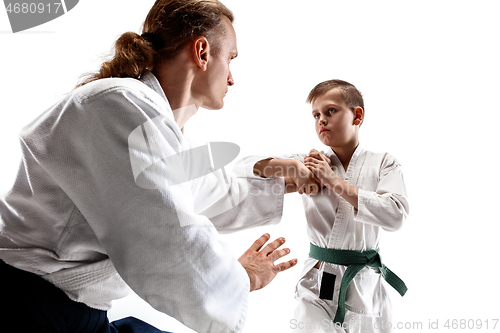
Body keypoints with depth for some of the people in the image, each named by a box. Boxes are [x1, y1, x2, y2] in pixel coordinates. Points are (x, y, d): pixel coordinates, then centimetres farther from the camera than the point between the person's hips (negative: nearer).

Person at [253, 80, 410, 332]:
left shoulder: (382, 163, -1)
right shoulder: (311, 162, 2)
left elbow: (395, 216, -17)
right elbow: (250, 164, -4)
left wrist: (334, 181, -17)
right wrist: (292, 168, -21)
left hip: (366, 292, 0)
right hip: (316, 288, 0)